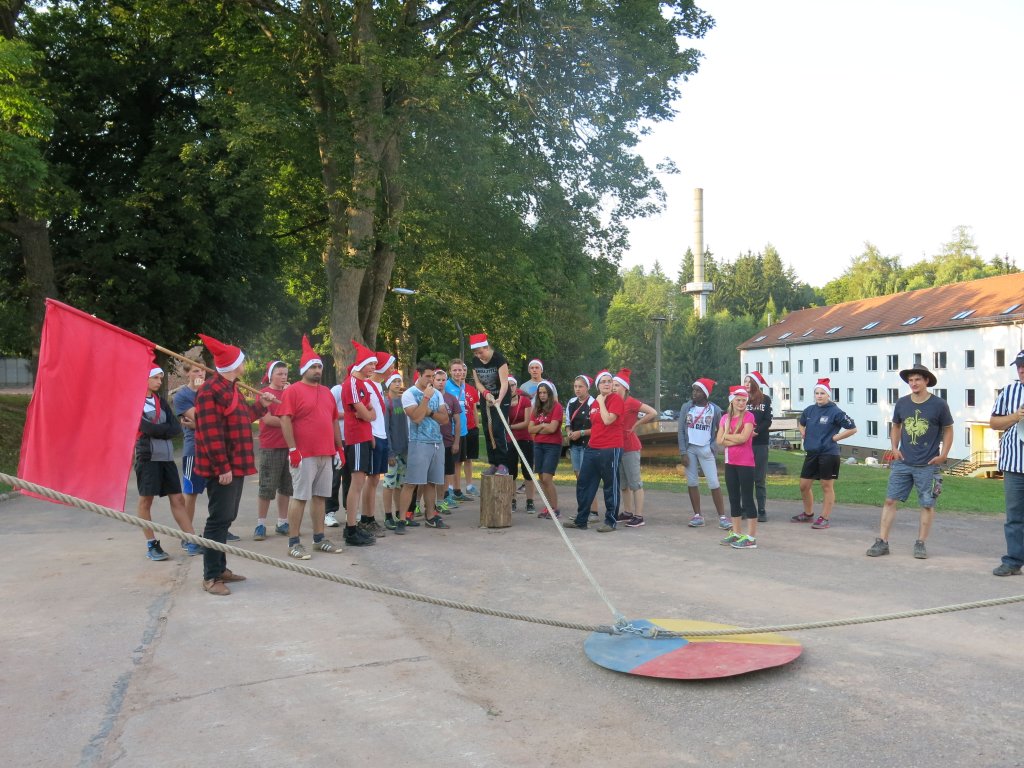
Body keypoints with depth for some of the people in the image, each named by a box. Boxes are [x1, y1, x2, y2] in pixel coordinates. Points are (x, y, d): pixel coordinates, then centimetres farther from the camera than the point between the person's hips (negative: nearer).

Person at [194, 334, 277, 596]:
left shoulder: (230, 388, 17)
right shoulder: (211, 390, -16)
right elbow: (210, 432, -23)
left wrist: (261, 405, 21)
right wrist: (222, 467, -25)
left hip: (235, 465, 10)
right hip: (222, 468, -10)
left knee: (226, 518, 15)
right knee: (219, 520, -7)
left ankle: (220, 568, 25)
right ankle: (210, 577, 0)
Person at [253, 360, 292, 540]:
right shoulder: (264, 393, -4)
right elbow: (267, 419, -13)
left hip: (289, 446, 5)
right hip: (270, 447, -5)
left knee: (286, 486, 10)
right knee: (267, 487, 0)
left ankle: (282, 523, 19)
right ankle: (260, 525, 8)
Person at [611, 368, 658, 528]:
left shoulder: (631, 402, -12)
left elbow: (653, 413, -17)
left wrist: (635, 425, -11)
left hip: (630, 447, -8)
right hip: (617, 446, 8)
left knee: (635, 482, -4)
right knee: (622, 483, 14)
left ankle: (639, 516, -1)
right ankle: (627, 513, 24)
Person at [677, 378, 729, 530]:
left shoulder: (715, 409, -3)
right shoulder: (686, 407, 0)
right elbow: (681, 430, -1)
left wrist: (713, 447, -3)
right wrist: (683, 452, -6)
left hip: (706, 450, -2)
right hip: (689, 449, 2)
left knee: (714, 483, -6)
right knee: (692, 482, 5)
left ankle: (722, 517, -2)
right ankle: (697, 516, 14)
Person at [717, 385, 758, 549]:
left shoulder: (748, 416, -5)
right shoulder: (725, 418, 10)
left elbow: (743, 437, -18)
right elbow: (719, 441, 1)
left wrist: (727, 436, -4)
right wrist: (737, 439, -12)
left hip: (745, 463, -6)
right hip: (730, 463, 6)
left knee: (747, 499, -4)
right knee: (734, 499, 12)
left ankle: (751, 537, -2)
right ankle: (736, 533, 21)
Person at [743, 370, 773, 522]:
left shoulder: (765, 399, 3)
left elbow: (767, 421, -2)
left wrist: (755, 431, -16)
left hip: (760, 443, -2)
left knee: (760, 478, 1)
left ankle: (762, 510, 4)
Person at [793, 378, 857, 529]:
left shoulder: (835, 412, -11)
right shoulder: (809, 410, 7)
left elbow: (852, 429, -9)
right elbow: (801, 423, 28)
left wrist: (835, 438, -10)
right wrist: (804, 434, 11)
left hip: (828, 454, -7)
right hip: (811, 453, 7)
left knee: (827, 486, 3)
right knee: (804, 485, 12)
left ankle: (825, 518, 11)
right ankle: (808, 514, 29)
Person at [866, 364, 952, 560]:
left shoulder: (938, 404, -5)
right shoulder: (902, 403, 3)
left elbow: (948, 430, 3)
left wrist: (943, 455, -5)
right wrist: (894, 448, 5)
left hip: (928, 466, -2)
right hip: (902, 463, 3)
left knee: (927, 505, 5)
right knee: (890, 500, 0)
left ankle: (920, 544, 18)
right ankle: (882, 542, 4)